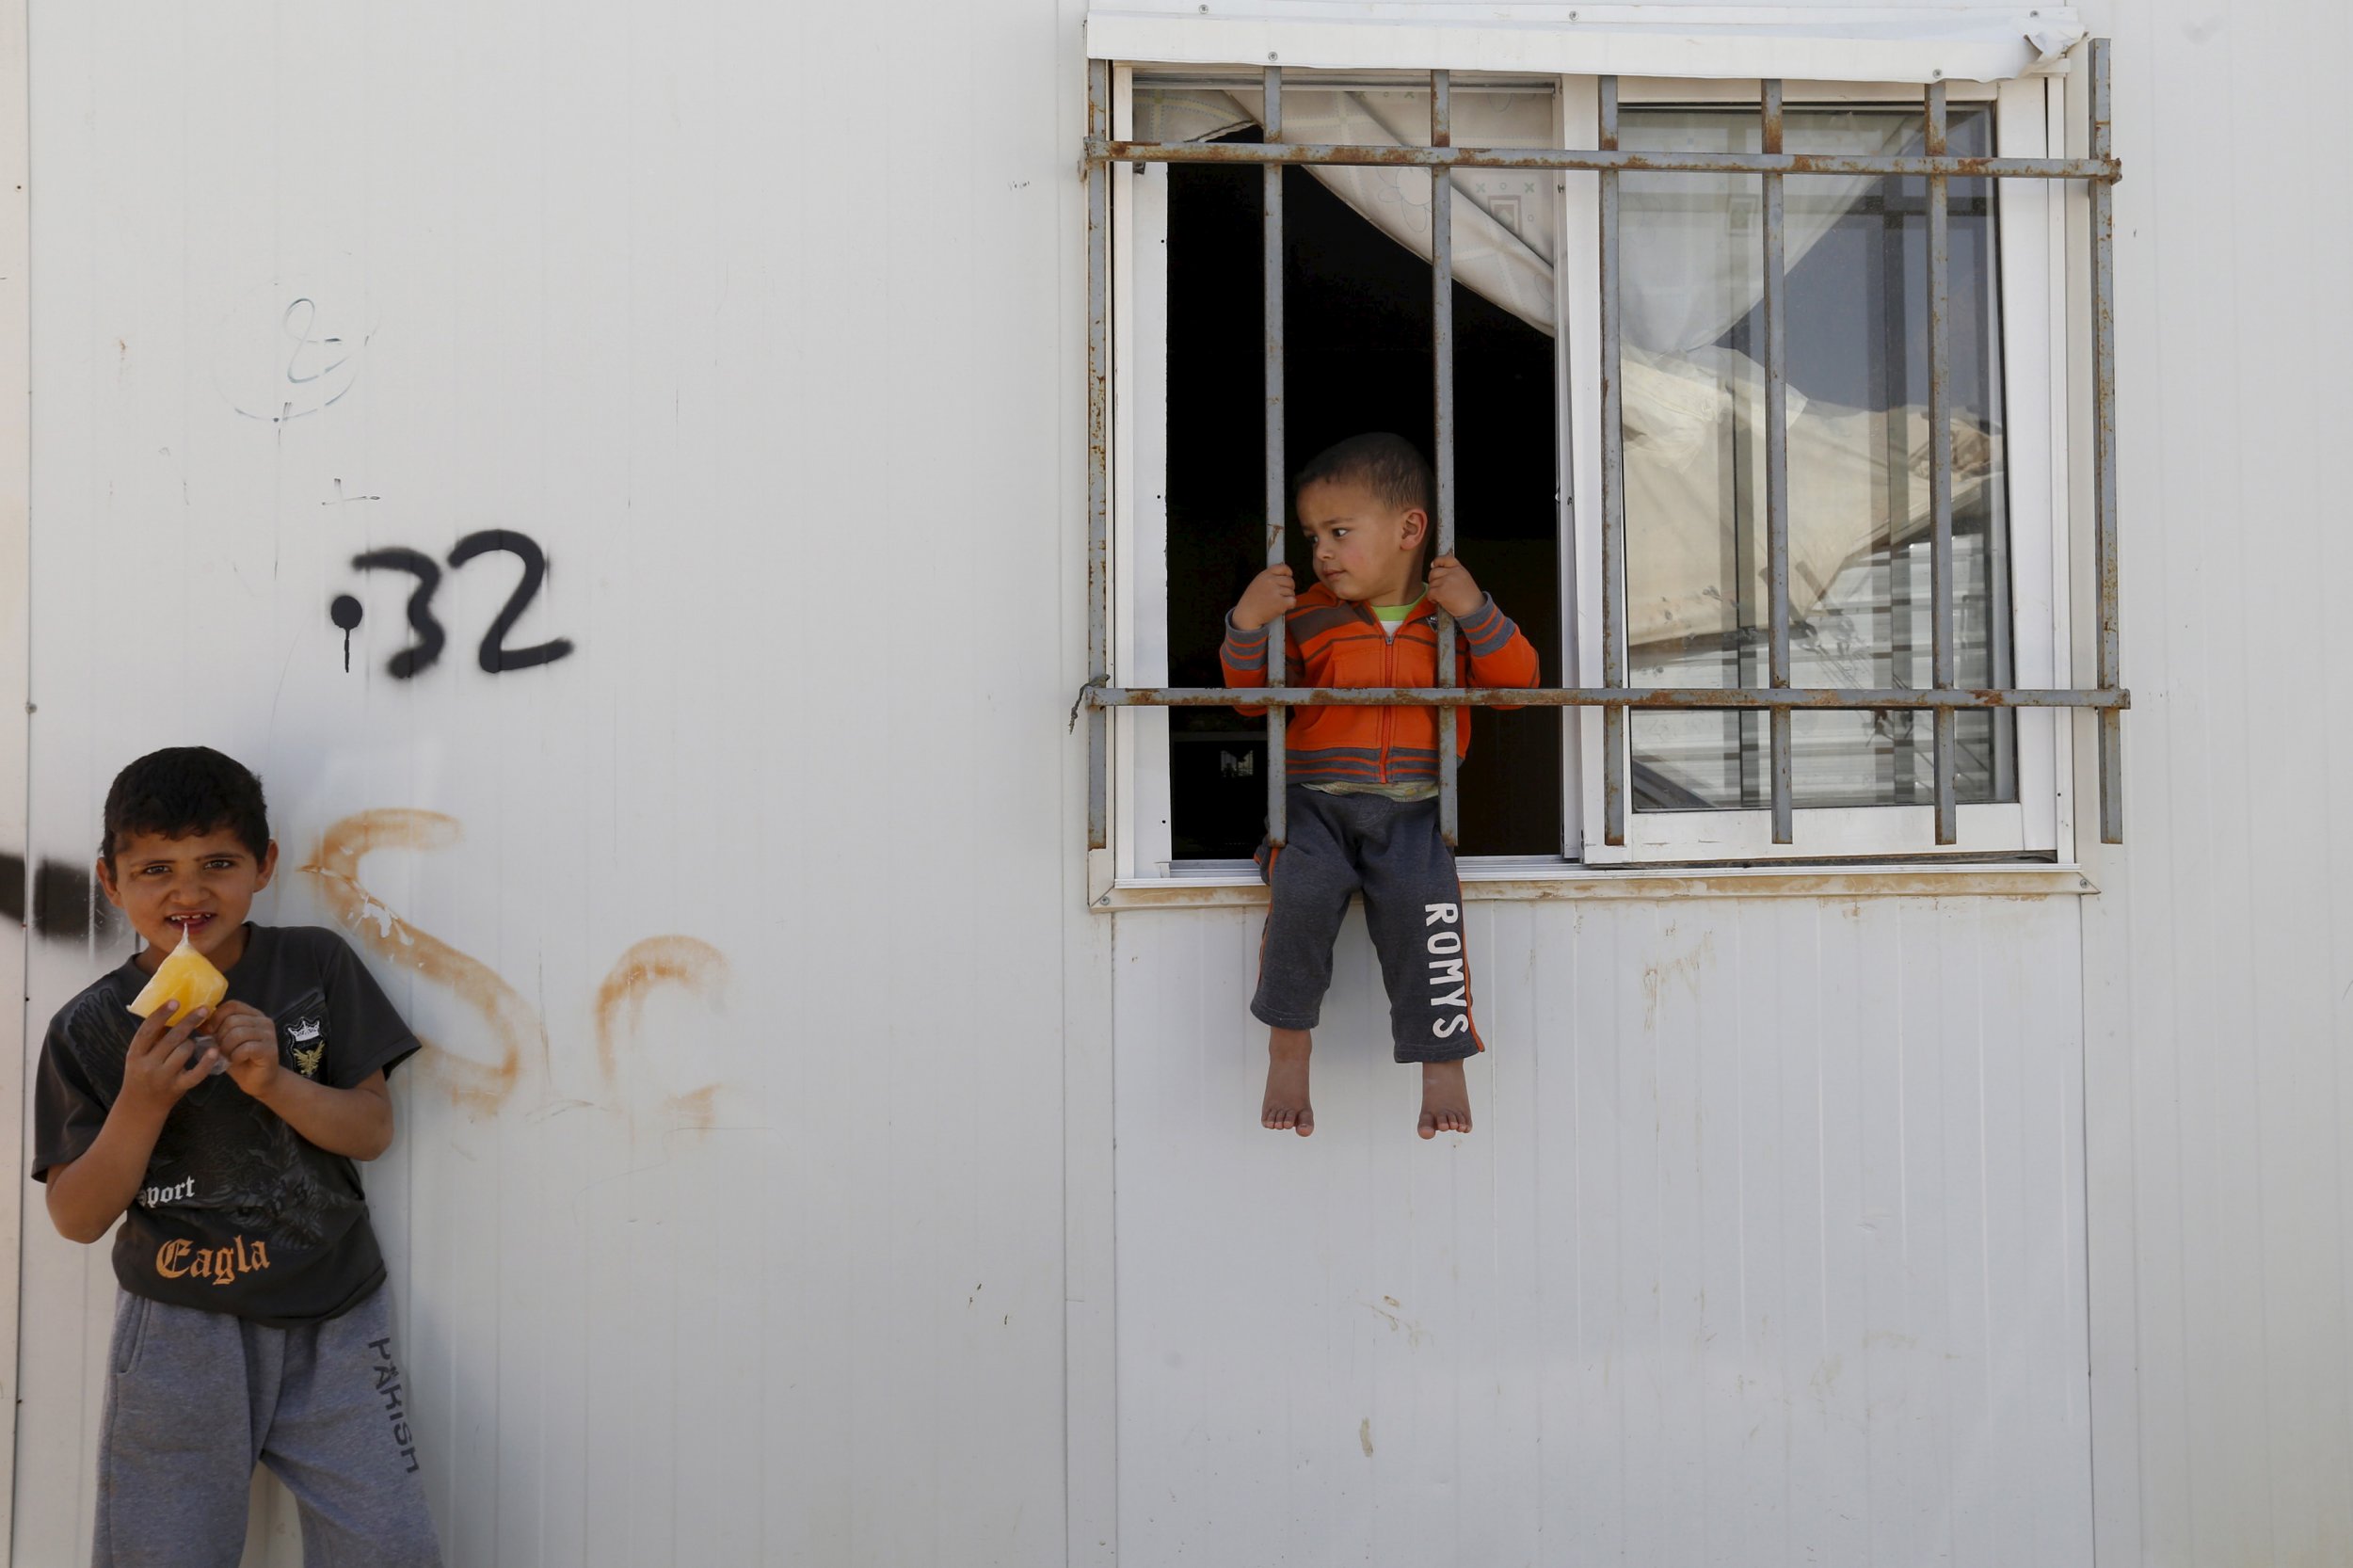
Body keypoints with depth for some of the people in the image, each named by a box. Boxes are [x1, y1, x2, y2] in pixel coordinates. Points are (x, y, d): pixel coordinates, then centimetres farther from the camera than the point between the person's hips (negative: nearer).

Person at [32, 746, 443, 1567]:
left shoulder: (317, 967, -1)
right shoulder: (89, 1029, -3)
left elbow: (373, 1129, -2)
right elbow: (77, 1219, -4)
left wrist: (275, 1081, -19)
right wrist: (141, 1103, -20)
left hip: (332, 1321, 1)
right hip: (179, 1328, 0)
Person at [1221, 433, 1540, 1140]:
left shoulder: (1452, 615, 8)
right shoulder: (1308, 616, 8)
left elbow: (1517, 681, 1)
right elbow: (1253, 696, 9)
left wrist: (1476, 611, -12)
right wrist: (1246, 626, -8)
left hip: (1411, 811, 0)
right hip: (1315, 802, 0)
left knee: (1420, 903, -26)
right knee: (1302, 890, -28)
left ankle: (1443, 1061, -11)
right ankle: (1289, 1043, -10)